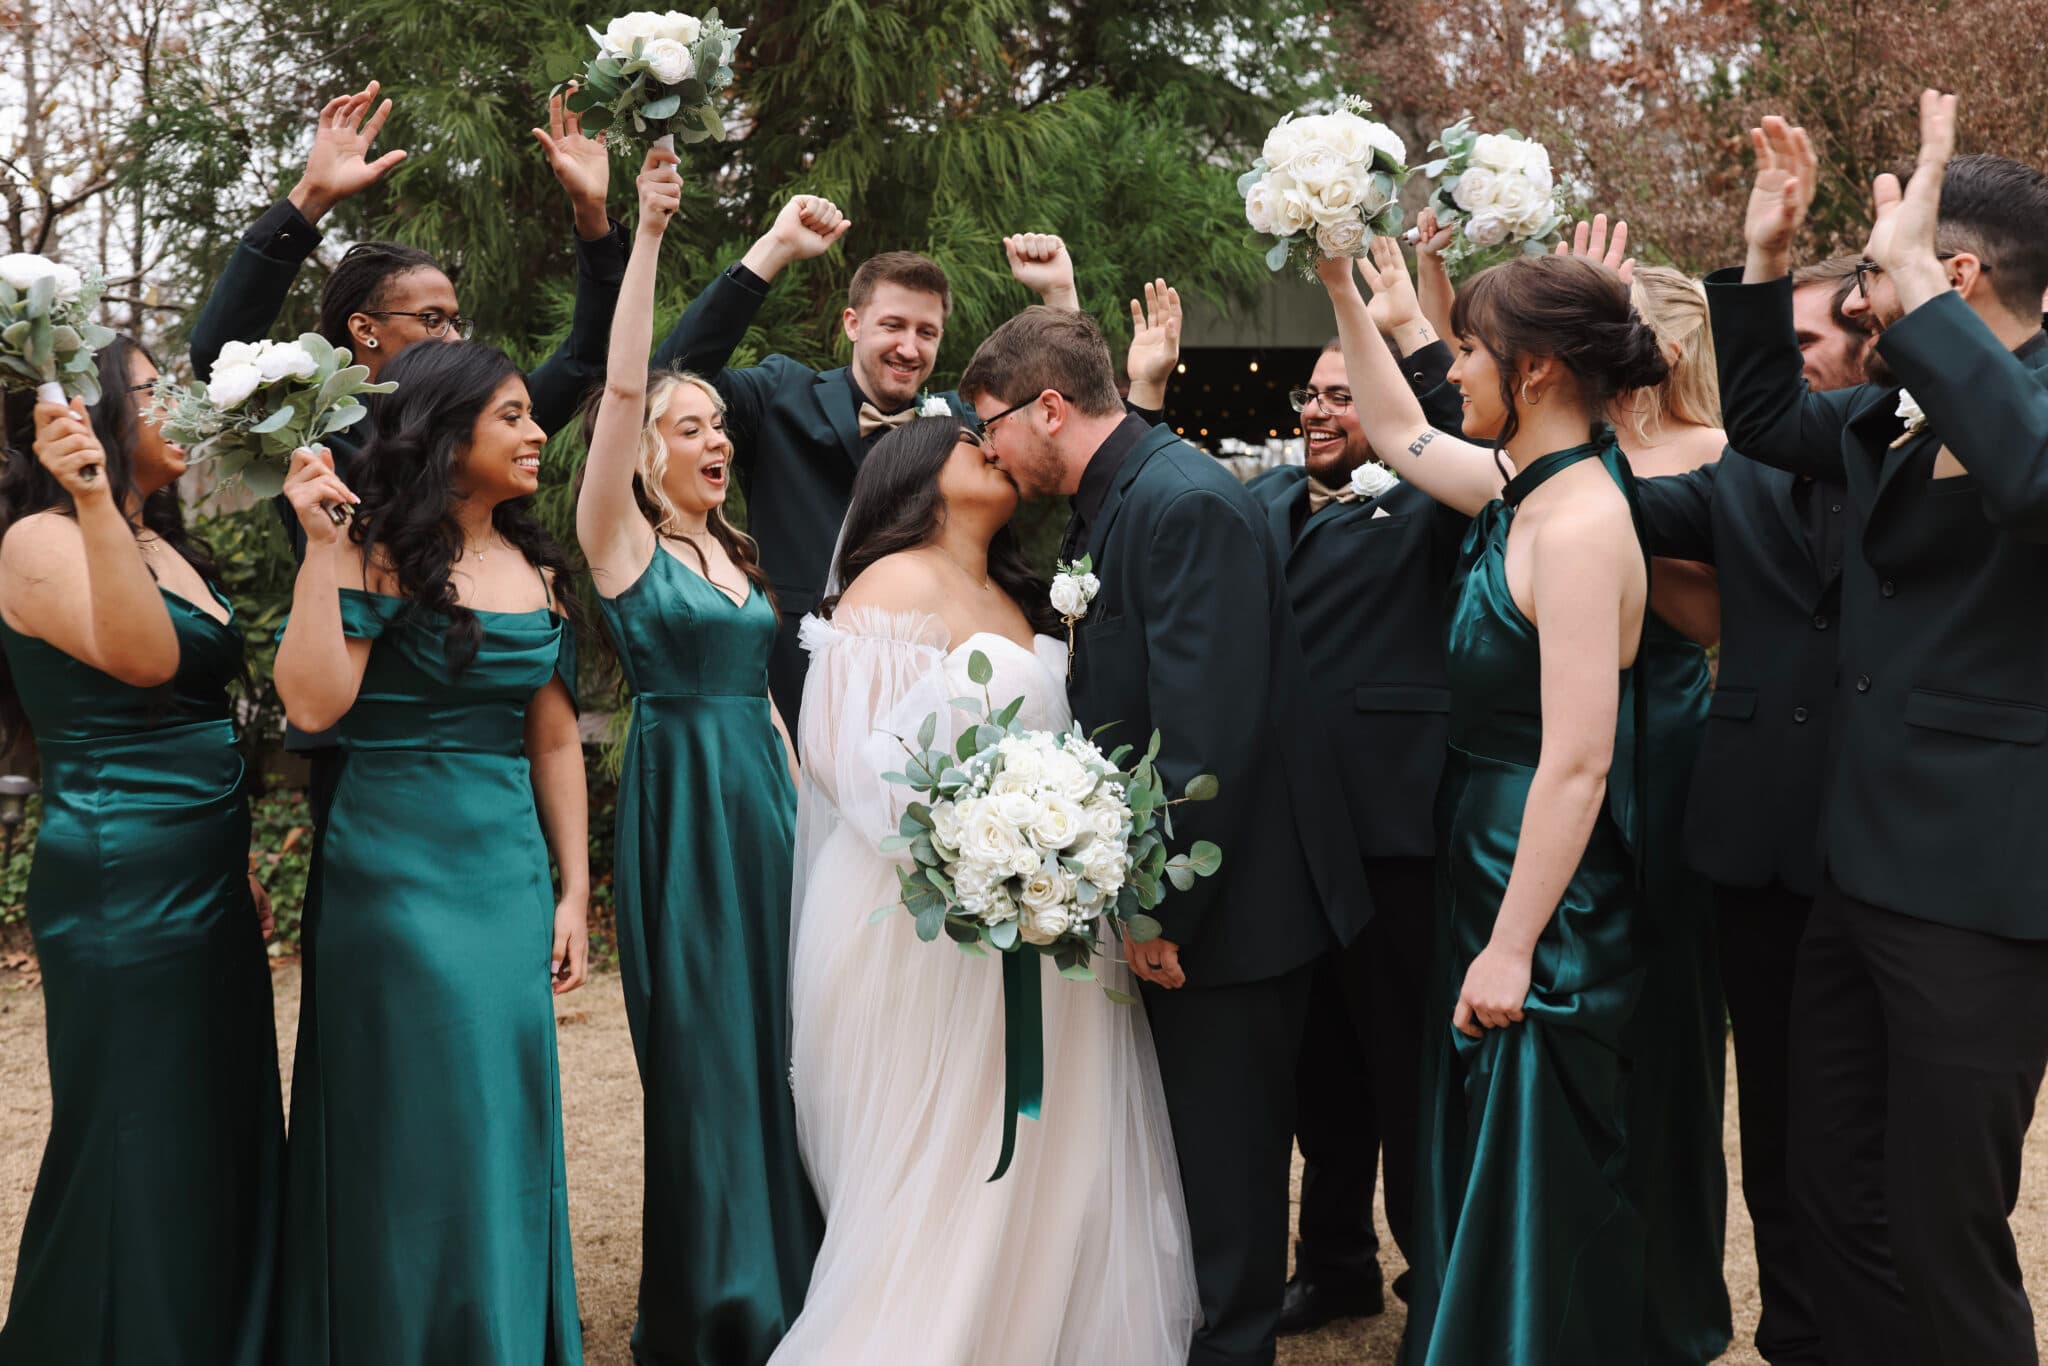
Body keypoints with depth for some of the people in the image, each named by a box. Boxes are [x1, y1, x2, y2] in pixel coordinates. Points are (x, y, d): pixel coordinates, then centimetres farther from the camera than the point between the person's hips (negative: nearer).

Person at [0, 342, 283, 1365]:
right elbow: (143, 658, -28)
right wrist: (93, 496, -35)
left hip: (205, 882, 9)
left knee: (220, 1129, 15)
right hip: (123, 889, -9)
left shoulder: (166, 547, 15)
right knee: (139, 1150, 1)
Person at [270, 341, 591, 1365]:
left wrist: (573, 892, 8)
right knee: (417, 1128, 3)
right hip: (401, 866, -5)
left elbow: (554, 740, 11)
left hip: (511, 867, 5)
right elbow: (313, 702, -21)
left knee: (507, 1122, 11)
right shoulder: (381, 555, -7)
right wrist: (320, 548, -21)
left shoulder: (537, 569, 10)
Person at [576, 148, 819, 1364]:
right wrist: (648, 235, -18)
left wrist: (802, 803, 14)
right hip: (682, 800, -6)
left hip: (766, 798, 6)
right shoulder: (623, 542, -3)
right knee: (701, 1049, 0)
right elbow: (619, 386, -15)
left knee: (774, 1037, 10)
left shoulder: (739, 559, 16)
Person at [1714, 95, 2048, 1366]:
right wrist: (1766, 257, 12)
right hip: (1862, 866, 8)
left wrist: (1913, 285, -31)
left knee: (1945, 1240, 2)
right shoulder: (1899, 410, 11)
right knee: (1838, 1209, 17)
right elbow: (1765, 422, 26)